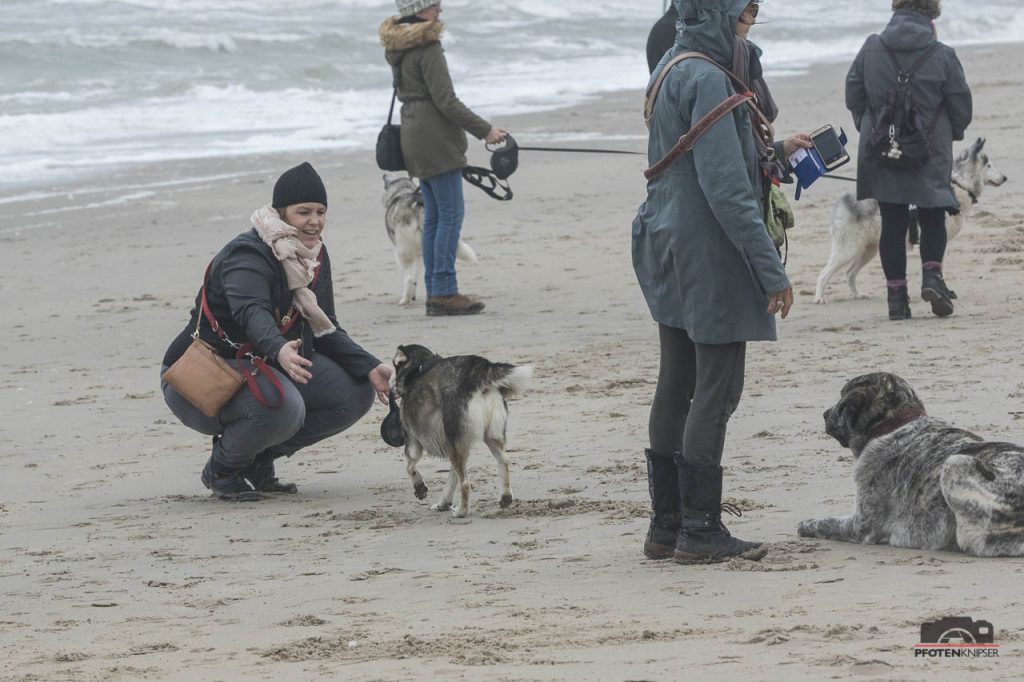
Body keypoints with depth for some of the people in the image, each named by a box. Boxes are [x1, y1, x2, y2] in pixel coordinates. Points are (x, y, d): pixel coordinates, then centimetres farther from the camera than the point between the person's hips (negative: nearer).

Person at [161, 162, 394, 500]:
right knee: (282, 407, -37)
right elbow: (251, 311, -43)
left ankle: (258, 459, 5)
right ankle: (221, 469, -7)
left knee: (356, 393, -7)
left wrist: (369, 368, -12)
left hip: (264, 368, 9)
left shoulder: (314, 255, 4)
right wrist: (279, 350, -64)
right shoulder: (247, 256, -23)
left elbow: (325, 330, 4)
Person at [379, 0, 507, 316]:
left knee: (434, 215, 11)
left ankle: (435, 292, 11)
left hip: (413, 135, 10)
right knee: (451, 213, -9)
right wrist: (484, 130, -11)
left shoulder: (399, 49, 15)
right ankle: (444, 292, -12)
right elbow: (446, 101, -18)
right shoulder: (427, 47, -15)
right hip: (434, 135, -10)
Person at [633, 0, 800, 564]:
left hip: (670, 256, 10)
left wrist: (773, 153, 27)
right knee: (716, 389, -4)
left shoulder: (671, 69, 11)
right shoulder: (707, 79, -19)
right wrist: (771, 269, -20)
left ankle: (666, 524, 17)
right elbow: (726, 188, -22)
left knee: (676, 387, 13)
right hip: (709, 258, -10)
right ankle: (700, 529, -1)